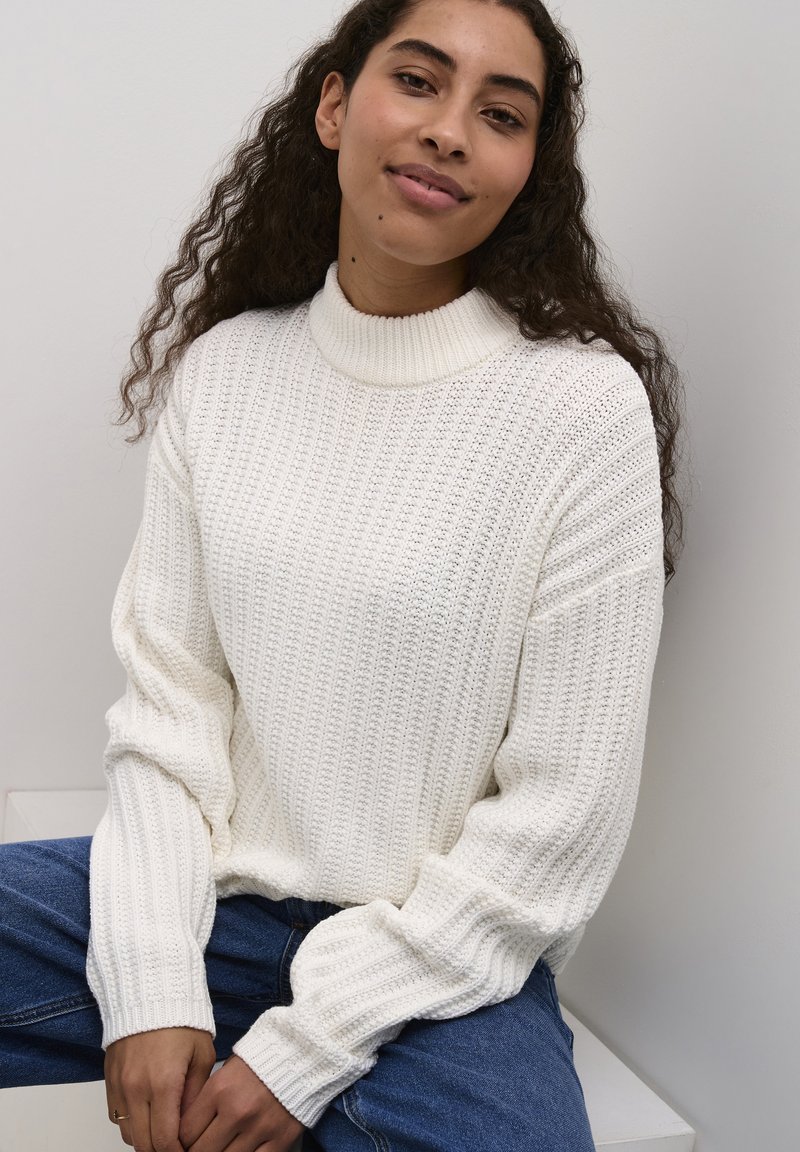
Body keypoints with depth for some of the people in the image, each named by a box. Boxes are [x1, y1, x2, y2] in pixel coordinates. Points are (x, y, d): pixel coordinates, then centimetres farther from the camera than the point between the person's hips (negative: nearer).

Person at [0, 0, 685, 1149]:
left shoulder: (585, 404, -12)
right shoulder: (222, 365, 2)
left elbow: (563, 815, -12)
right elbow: (167, 687, 1)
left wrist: (300, 1051, -11)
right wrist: (152, 983, -10)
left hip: (438, 959, -3)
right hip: (212, 895, 3)